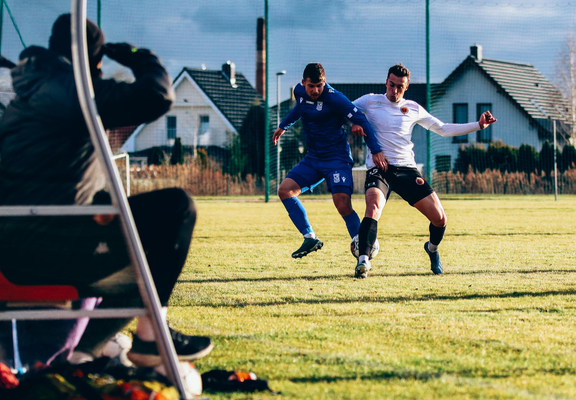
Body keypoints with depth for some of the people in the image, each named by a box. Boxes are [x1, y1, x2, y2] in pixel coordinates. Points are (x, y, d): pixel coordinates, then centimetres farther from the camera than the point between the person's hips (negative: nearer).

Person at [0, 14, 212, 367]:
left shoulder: (30, 94, 23)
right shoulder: (73, 87, -9)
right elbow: (158, 97, -15)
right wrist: (139, 57, 3)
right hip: (42, 243, -10)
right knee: (175, 207, -6)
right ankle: (149, 337, -5)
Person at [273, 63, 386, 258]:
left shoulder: (334, 98, -19)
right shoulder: (300, 92, 1)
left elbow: (360, 120, -18)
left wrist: (376, 150, -26)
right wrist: (283, 126, 39)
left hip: (337, 159, -7)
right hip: (312, 159, 7)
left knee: (343, 205, -22)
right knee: (285, 190, -7)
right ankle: (310, 238, -1)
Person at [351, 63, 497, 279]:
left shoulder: (413, 108, 13)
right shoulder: (371, 101, 6)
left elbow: (443, 129, 20)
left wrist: (478, 125, 14)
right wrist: (353, 123, -10)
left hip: (406, 169, 3)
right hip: (378, 168, -3)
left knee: (439, 218, -3)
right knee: (374, 204, -35)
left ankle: (432, 249, 30)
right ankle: (363, 260, -39)